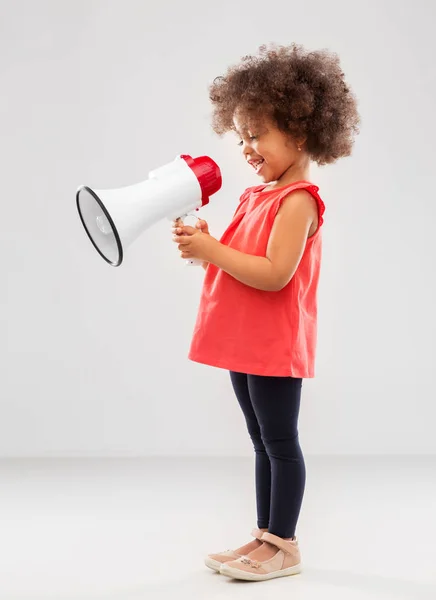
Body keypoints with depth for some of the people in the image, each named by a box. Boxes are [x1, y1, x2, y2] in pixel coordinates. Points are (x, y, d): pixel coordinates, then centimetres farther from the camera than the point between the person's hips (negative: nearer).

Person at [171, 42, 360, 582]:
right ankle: (265, 537, 26)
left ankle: (284, 546, 13)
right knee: (263, 443, 16)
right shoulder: (254, 195, 13)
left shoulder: (298, 200, -16)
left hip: (275, 346, -9)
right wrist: (203, 245, -2)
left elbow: (274, 274, -25)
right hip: (244, 342, 9)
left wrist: (211, 250, -22)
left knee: (280, 442, 1)